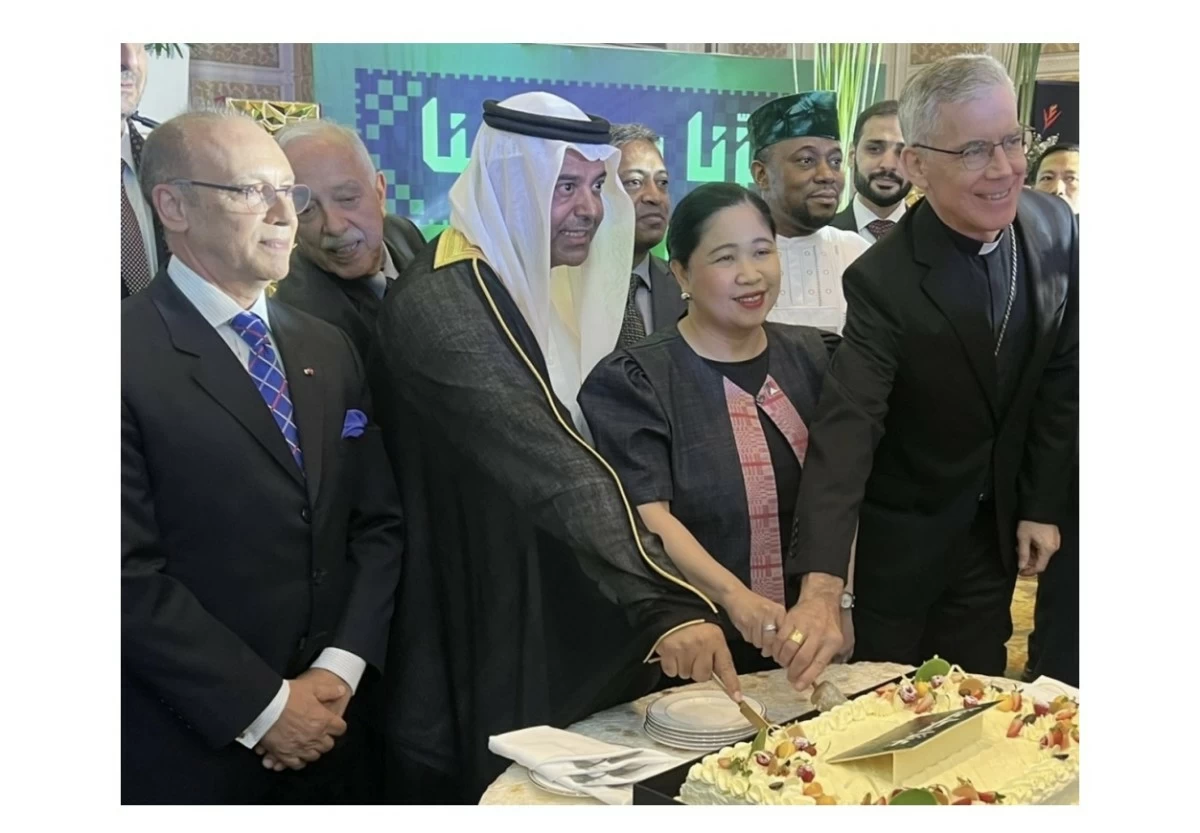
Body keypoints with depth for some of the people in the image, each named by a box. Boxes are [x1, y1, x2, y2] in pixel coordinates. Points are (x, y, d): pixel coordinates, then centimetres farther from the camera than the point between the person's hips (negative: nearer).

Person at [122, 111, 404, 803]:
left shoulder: (330, 350, 8)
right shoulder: (129, 354, -12)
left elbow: (380, 523, 7)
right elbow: (130, 572, -16)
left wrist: (340, 668, -6)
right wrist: (261, 707, -15)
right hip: (191, 748, -5)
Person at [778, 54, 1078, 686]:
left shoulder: (1054, 227, -9)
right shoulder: (883, 282, -25)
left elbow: (1061, 379, 2)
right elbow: (846, 428, -34)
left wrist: (1043, 506, 2)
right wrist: (819, 588, -45)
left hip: (998, 525, 5)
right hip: (905, 533, -4)